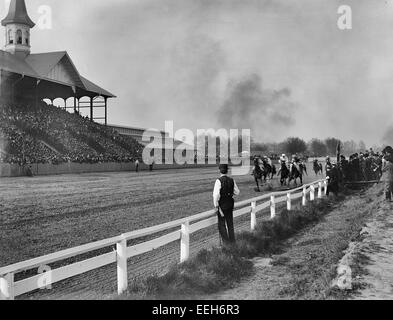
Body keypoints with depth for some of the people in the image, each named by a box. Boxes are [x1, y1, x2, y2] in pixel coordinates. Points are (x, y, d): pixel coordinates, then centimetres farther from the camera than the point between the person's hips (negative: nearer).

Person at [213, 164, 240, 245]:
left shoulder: (219, 181, -18)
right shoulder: (232, 180, -2)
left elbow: (216, 194, -22)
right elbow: (237, 192, 6)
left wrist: (216, 205, -14)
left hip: (222, 205, -5)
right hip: (230, 204, 5)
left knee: (221, 224, 8)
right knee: (230, 222, 18)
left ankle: (226, 241, 10)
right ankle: (232, 240, 27)